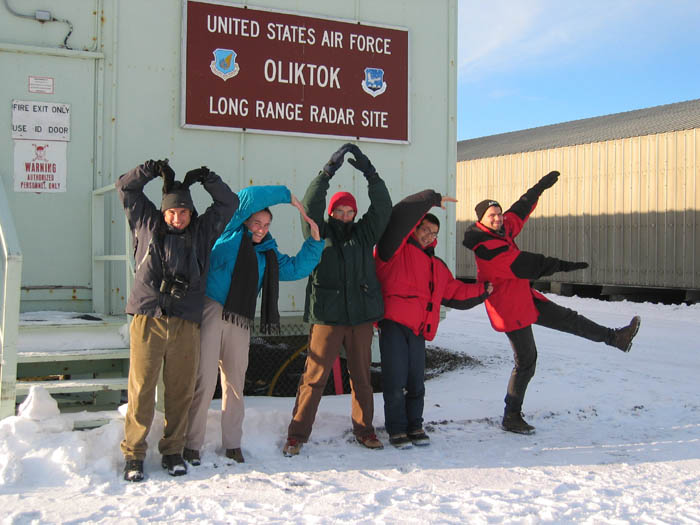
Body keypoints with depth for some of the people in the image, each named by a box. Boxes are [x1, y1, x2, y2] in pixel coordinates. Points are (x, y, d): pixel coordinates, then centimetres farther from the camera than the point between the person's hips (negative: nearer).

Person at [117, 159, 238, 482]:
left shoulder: (203, 231, 15)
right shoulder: (146, 224, 13)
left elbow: (229, 203, 17)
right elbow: (125, 187, 16)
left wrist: (207, 179, 9)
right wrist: (153, 170, 6)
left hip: (186, 324, 2)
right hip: (147, 319, -1)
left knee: (181, 391, 5)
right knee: (141, 389, -2)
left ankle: (172, 452, 18)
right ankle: (133, 454, 8)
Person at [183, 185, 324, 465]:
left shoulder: (268, 254, 22)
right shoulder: (231, 235, 5)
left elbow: (297, 268, 23)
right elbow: (249, 197, -2)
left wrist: (314, 240, 14)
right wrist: (287, 196, 5)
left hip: (240, 322, 6)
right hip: (212, 313, -6)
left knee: (235, 383, 8)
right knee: (205, 381, -9)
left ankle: (232, 443, 16)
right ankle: (191, 444, -1)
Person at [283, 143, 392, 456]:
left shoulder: (364, 233, 12)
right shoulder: (321, 233, 4)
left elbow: (382, 207, 1)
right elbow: (311, 205, -11)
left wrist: (369, 172, -9)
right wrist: (329, 171, -17)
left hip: (361, 316, 3)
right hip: (327, 316, -3)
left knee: (362, 376, 12)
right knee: (314, 377, -4)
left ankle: (364, 430, 25)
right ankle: (297, 435, 4)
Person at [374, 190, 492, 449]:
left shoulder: (436, 266, 26)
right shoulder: (396, 250, 3)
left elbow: (455, 292, 30)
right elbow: (401, 216, -11)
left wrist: (482, 290, 26)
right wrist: (433, 199, -6)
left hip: (418, 329, 6)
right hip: (393, 323, -6)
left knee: (416, 382, 9)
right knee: (396, 381, -4)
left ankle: (414, 426, 23)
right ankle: (396, 429, 7)